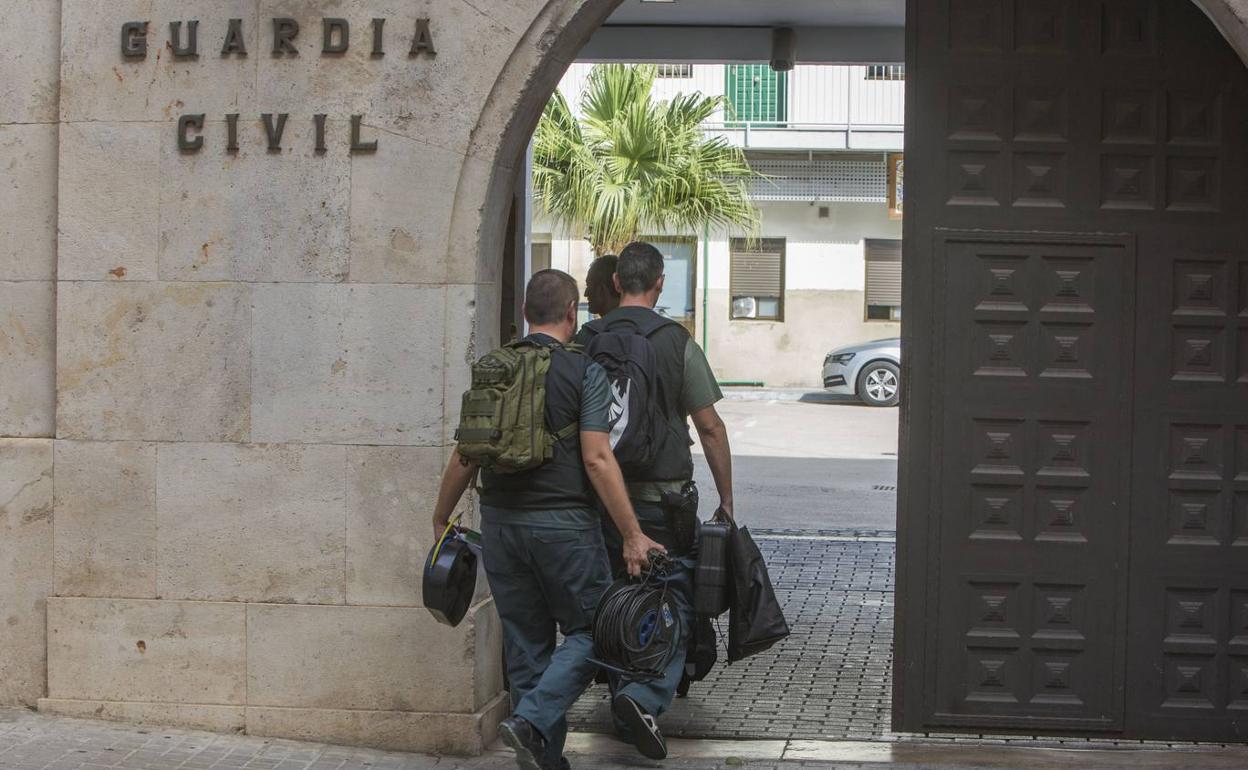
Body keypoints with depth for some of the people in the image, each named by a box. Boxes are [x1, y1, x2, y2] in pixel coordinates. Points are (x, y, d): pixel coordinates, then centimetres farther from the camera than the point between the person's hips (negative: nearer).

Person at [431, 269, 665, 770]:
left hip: (500, 523, 5)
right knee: (588, 632, 7)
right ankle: (532, 720, -12)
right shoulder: (584, 372, -7)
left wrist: (440, 520, 22)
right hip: (563, 524, -5)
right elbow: (597, 459, -14)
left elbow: (465, 457, 9)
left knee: (526, 644, 13)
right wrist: (632, 535, -12)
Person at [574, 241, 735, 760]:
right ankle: (646, 697, -18)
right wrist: (726, 500, 4)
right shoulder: (676, 342, -5)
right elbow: (710, 428, -4)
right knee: (675, 600, 1)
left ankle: (627, 718, 21)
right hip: (662, 496, -4)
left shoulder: (585, 343, 4)